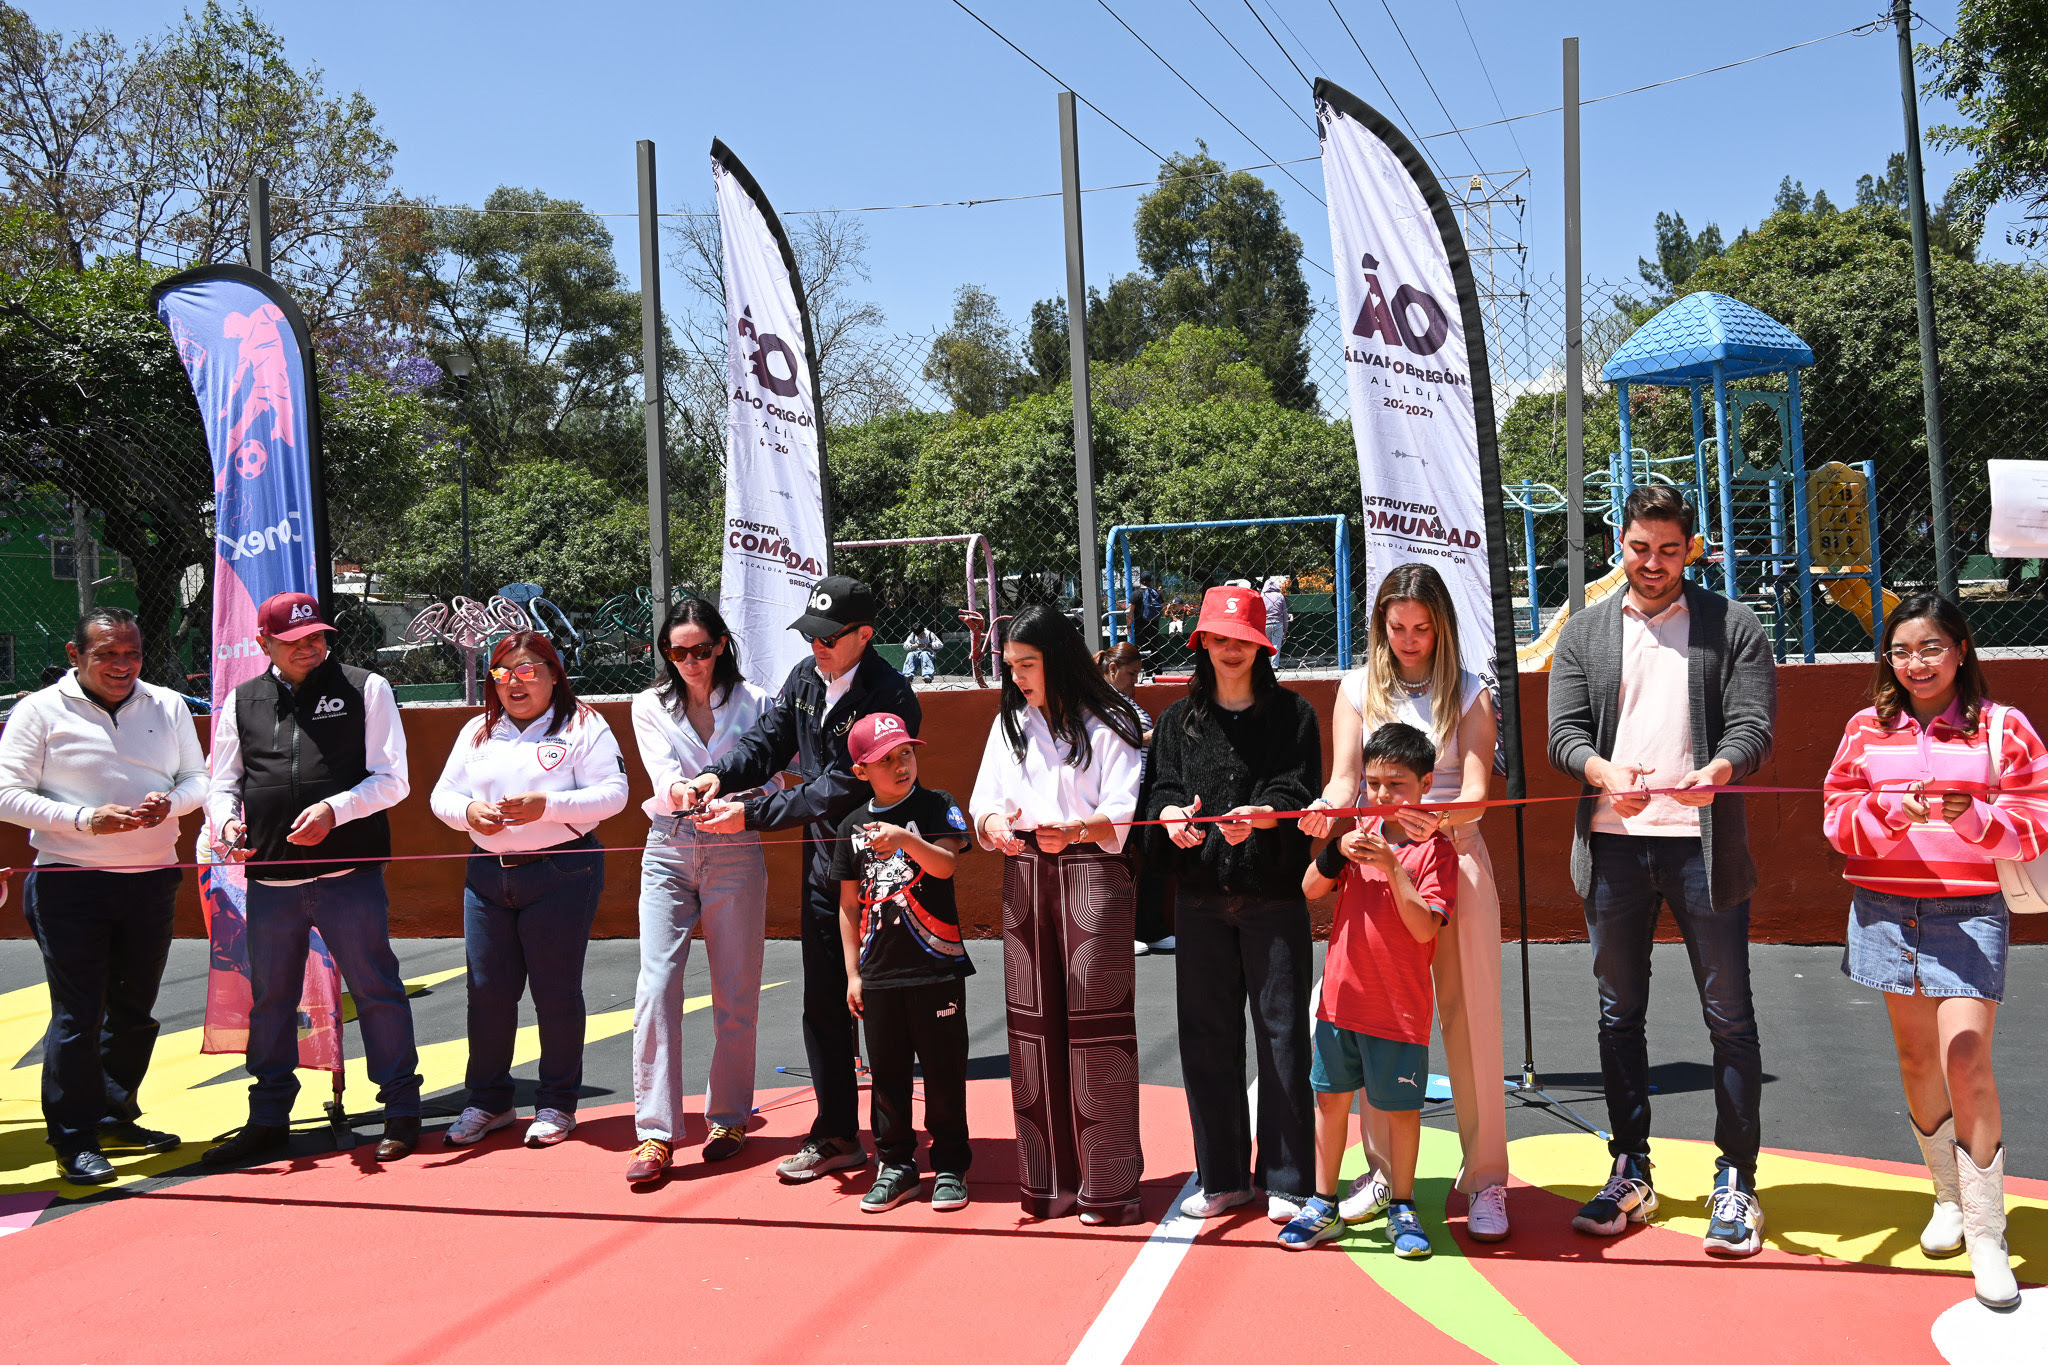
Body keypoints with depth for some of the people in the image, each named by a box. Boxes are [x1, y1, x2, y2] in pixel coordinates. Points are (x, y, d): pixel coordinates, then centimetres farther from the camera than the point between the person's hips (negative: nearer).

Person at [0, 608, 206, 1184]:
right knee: (78, 1014, -3)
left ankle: (116, 1117, 29)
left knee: (135, 1009, 13)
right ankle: (74, 1139, 7)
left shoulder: (167, 706, 8)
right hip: (70, 883, -4)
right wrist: (85, 820, -19)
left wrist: (170, 801, -12)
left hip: (152, 881, 4)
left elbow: (197, 777, 11)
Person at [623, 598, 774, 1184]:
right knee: (656, 987, -10)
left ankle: (728, 1118, 20)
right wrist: (684, 792, -32)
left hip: (735, 851, -1)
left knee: (735, 993, 4)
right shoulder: (651, 705, 8)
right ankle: (656, 1132, -5)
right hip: (669, 852, 1)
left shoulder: (754, 702, 4)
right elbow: (664, 775, -8)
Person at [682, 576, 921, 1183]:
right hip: (825, 862, 7)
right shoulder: (806, 678, 4)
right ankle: (836, 1136, 24)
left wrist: (750, 815, -26)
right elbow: (767, 741, 4)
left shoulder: (889, 697, -21)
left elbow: (841, 787, -25)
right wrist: (718, 777, -17)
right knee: (823, 1005, 12)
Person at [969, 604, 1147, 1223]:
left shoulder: (1107, 725, -2)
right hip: (1023, 879, 5)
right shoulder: (1009, 725, 17)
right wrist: (993, 825, -9)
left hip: (1092, 877, -5)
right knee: (1033, 1024, 6)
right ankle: (1048, 1178, 16)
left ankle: (1106, 1185, 4)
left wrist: (1076, 830, -26)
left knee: (1095, 1023, -5)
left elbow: (1126, 817, -8)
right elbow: (982, 807, 14)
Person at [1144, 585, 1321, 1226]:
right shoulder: (1179, 720, 14)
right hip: (1199, 894, 3)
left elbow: (1298, 793, -5)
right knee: (1207, 1035, 7)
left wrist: (1258, 817, -25)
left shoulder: (1293, 714, 5)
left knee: (1282, 1033, -1)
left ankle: (1286, 1179, 11)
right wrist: (1172, 815, -20)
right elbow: (1159, 787, 3)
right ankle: (1223, 1176, 19)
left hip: (1273, 892, -3)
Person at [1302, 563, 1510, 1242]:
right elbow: (1345, 778, -1)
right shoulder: (1358, 689, 9)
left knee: (1470, 1015, -2)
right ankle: (1384, 1172, 15)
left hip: (1456, 855, -1)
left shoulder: (1469, 692, 5)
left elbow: (1476, 789, -6)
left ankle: (1485, 1179, 6)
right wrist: (1330, 808, -25)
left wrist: (1444, 814, -29)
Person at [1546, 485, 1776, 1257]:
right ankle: (1630, 1173, 20)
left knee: (1728, 1016, 1)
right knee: (1619, 1014, 9)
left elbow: (1753, 725, -4)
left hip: (1702, 840, -2)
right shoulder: (1583, 632, 12)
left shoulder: (1732, 625, 6)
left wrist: (1717, 770, -26)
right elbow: (1563, 732, 3)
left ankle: (1735, 1180, 12)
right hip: (1613, 843, 3)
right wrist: (1604, 771, -19)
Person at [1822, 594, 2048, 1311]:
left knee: (1966, 1057, -13)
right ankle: (1949, 1198, 32)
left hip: (1970, 911, -3)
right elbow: (1840, 818, 3)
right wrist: (1892, 813, -16)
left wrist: (1975, 817, -21)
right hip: (1887, 909, 3)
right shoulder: (1868, 728, 7)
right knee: (1916, 1056, 13)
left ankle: (1986, 1234, -3)